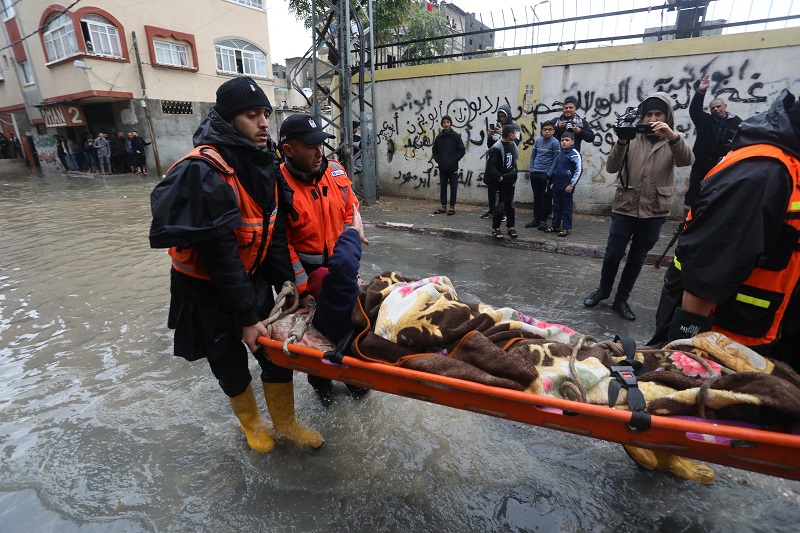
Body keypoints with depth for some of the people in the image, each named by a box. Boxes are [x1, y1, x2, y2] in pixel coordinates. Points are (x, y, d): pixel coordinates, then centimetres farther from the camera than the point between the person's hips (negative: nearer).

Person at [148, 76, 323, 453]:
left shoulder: (264, 164, -3)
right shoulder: (205, 172, -27)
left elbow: (275, 232, 0)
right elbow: (219, 253, -26)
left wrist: (286, 283, -2)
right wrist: (246, 316, -21)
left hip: (252, 278, 6)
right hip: (207, 289, -6)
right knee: (230, 364, 13)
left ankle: (285, 425, 33)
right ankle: (251, 424, 41)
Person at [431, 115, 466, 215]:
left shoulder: (456, 136, -3)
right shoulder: (439, 137, 6)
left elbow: (462, 150, -3)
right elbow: (435, 151, 14)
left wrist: (454, 160, -10)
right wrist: (438, 160, 1)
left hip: (453, 167, -3)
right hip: (442, 168, 3)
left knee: (453, 187, 2)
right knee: (442, 187, 9)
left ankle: (452, 207, 10)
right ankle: (443, 207, 19)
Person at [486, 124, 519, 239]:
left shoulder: (513, 145, 7)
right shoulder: (496, 148, -17)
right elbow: (490, 165, -20)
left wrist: (514, 175, 10)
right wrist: (499, 177, -17)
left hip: (511, 181, 7)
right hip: (501, 181, -7)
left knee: (510, 204, 11)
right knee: (501, 205, -4)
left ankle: (510, 227, 21)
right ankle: (495, 228, 10)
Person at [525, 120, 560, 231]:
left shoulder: (555, 142, -5)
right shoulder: (538, 140, 8)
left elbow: (556, 160, -8)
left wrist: (549, 174, -13)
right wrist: (531, 169, 6)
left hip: (546, 175, -5)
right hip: (535, 174, 5)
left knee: (545, 198, 2)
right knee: (536, 197, 11)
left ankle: (543, 220, 11)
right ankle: (536, 219, 20)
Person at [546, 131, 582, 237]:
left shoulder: (574, 154, -9)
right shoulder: (560, 154, 12)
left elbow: (579, 170, -13)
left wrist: (571, 185, -16)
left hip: (567, 184, -7)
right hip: (557, 184, 7)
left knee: (566, 207, 1)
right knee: (556, 206, 12)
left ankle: (566, 228, 8)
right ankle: (555, 225, 22)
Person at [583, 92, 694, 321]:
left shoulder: (674, 140, 4)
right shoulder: (632, 137, 2)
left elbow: (687, 160, -18)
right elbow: (611, 167, -11)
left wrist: (673, 136, -35)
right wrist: (621, 142, -27)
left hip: (654, 212, 1)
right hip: (625, 207, -1)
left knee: (637, 258, 9)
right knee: (613, 254, 2)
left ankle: (621, 299, 23)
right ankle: (603, 290, 26)